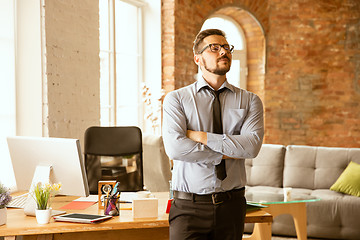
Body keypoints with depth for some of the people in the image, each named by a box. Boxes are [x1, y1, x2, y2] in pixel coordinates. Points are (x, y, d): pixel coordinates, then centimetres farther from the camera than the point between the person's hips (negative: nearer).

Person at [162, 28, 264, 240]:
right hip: (189, 206, -2)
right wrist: (225, 154, -10)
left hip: (231, 206, 2)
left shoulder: (250, 101, 6)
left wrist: (202, 137, -13)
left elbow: (252, 145, -10)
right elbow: (175, 147, -14)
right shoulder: (176, 99, 1)